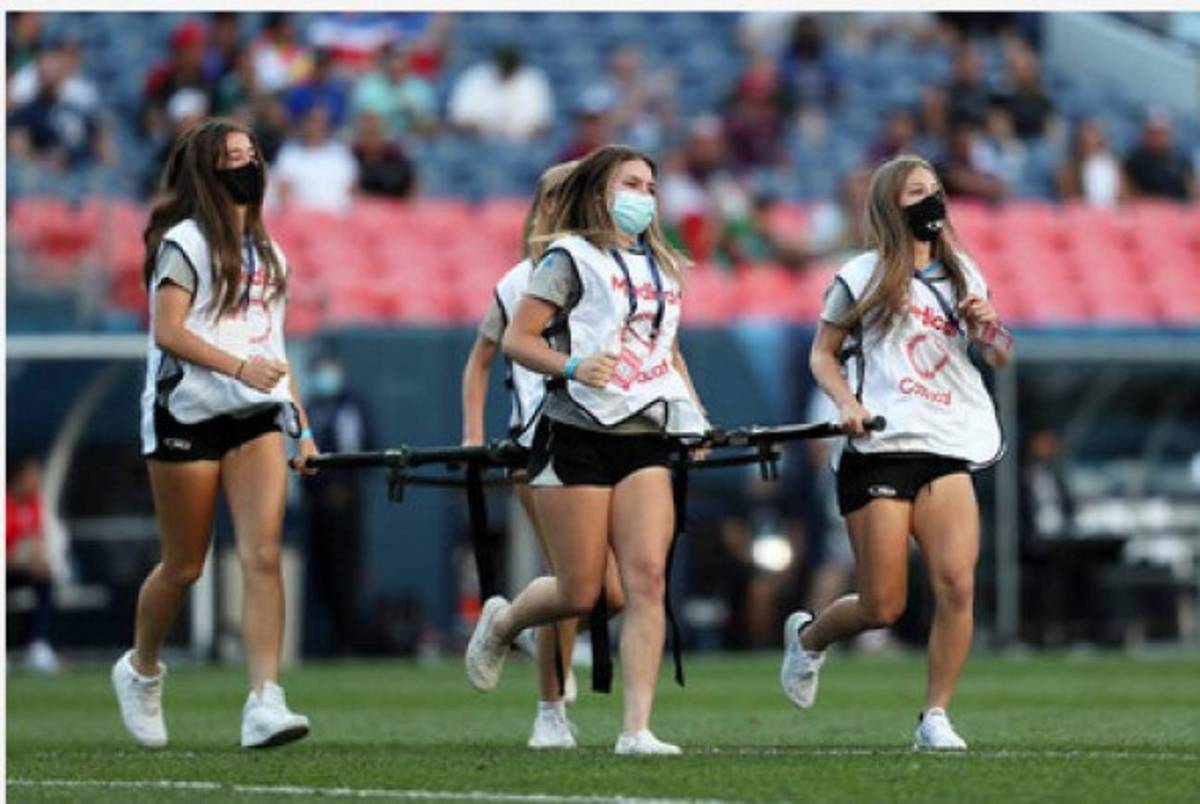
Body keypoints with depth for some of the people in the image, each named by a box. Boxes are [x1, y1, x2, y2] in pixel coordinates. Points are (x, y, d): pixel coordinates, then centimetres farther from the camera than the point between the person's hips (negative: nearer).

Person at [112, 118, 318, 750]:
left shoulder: (268, 253, 19)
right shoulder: (185, 242, -3)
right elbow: (169, 332, -14)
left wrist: (301, 424, 18)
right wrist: (239, 367, -25)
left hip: (258, 414, 5)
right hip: (187, 412, -5)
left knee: (263, 555, -12)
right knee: (184, 566, 4)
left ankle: (265, 704, -20)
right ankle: (140, 669, 32)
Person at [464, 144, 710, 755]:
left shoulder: (663, 268, 18)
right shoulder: (572, 257, -1)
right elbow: (516, 340, -6)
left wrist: (694, 416, 16)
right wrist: (572, 366, -23)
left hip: (646, 439, 5)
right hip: (579, 434, -5)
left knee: (647, 578, -12)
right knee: (580, 593, -2)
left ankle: (637, 729, -14)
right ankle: (500, 623, 32)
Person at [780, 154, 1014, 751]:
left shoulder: (962, 275, 15)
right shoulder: (862, 277, 3)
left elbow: (1001, 358, 20)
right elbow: (822, 353, 8)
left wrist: (987, 326, -2)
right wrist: (847, 403, -9)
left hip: (947, 451, 3)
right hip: (878, 451, -3)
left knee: (957, 585, -16)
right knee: (883, 608, -3)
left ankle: (935, 717, -5)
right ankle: (807, 636, 30)